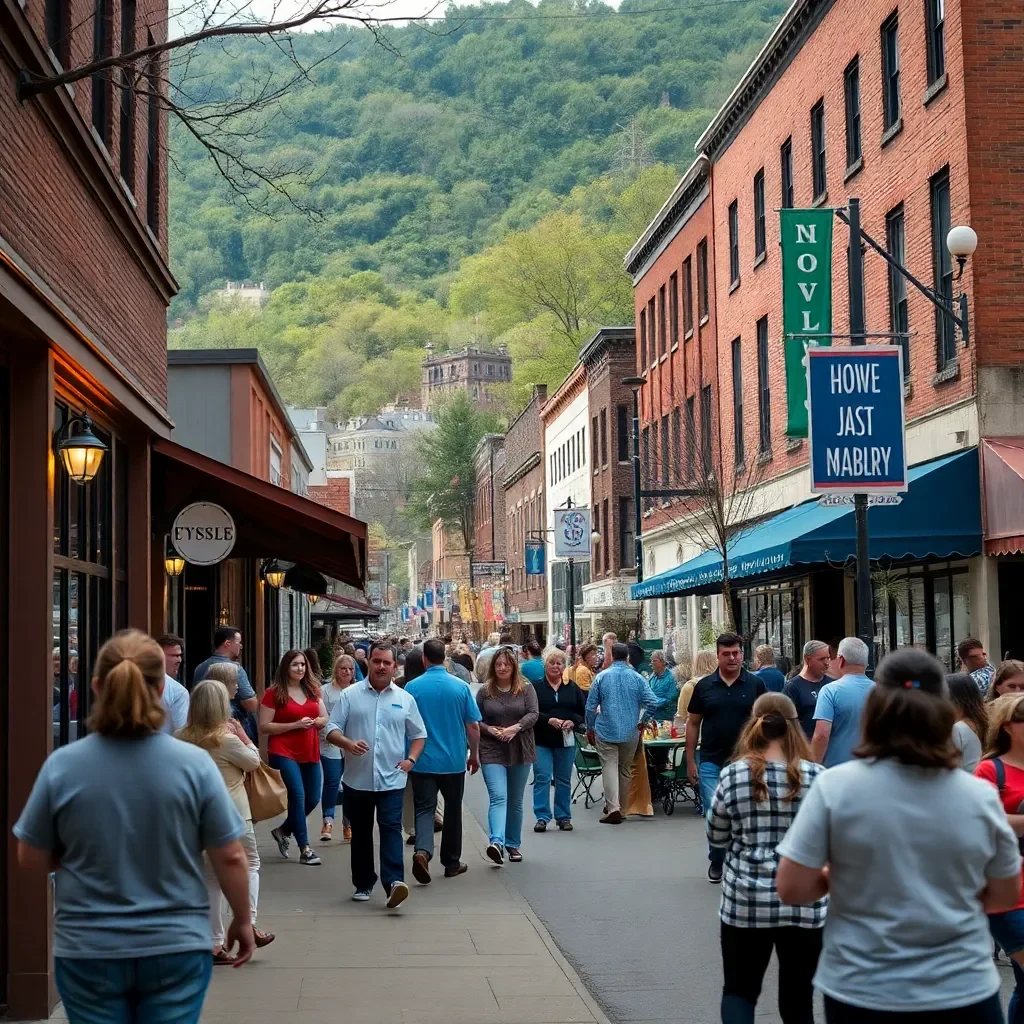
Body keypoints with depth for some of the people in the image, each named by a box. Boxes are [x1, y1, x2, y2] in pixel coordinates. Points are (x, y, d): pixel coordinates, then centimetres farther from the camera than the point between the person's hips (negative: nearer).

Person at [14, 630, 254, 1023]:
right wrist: (242, 921, 11)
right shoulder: (194, 763, -11)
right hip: (176, 949, 0)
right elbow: (230, 858, -5)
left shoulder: (61, 765, -9)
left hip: (88, 953, 1)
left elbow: (31, 863, 1)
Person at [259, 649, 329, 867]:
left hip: (310, 753, 6)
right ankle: (305, 849, -7)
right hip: (284, 753, -6)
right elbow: (264, 727, -9)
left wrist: (314, 722, -10)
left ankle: (283, 831, 30)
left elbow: (325, 719, 14)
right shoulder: (274, 693, -6)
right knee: (298, 795, -14)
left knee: (313, 799, 7)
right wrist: (295, 725, -16)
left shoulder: (312, 690, 10)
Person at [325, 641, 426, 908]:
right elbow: (332, 730, -1)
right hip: (357, 779, 1)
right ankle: (363, 884, 22)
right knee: (360, 833, 10)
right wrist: (348, 743, -20)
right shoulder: (350, 695, 2)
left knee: (391, 829, -12)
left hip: (391, 779, -1)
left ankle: (394, 883, -21)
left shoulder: (405, 699, 7)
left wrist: (411, 759, -1)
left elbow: (419, 734, 15)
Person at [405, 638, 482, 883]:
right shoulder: (460, 687, -4)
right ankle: (452, 863, 22)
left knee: (424, 809, 2)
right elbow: (473, 726, -1)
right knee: (453, 810, 14)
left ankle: (423, 851, -24)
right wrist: (475, 755, 12)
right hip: (454, 761, 1)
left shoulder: (413, 687, -6)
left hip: (423, 761, -1)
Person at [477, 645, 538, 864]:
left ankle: (513, 844, 23)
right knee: (498, 797, -18)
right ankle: (496, 842, -31)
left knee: (515, 801, 11)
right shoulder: (484, 691, 3)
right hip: (492, 752, -1)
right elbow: (474, 720, 7)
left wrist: (515, 727, -22)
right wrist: (488, 729, -12)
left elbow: (533, 714, -7)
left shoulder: (526, 689, 2)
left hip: (520, 751, 2)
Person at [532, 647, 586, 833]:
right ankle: (542, 817, -3)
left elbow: (584, 711, 8)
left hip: (566, 740, 3)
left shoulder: (572, 688, 9)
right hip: (542, 741, -3)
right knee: (542, 777, -7)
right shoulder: (536, 687, -1)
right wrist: (548, 720, -20)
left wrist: (573, 722, -12)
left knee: (564, 779, 9)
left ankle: (564, 817, 17)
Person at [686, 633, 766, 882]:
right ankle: (716, 861, 19)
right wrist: (690, 761, 4)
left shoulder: (755, 684, 0)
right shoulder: (704, 686, 2)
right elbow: (693, 723, 7)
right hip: (711, 762, 0)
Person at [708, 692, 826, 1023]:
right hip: (804, 903, 0)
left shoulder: (732, 775, -5)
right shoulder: (817, 777, -6)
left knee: (739, 990, 16)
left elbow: (717, 839, 6)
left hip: (745, 900, 0)